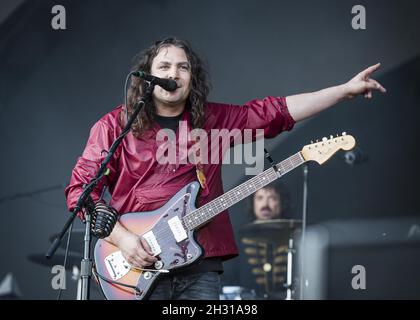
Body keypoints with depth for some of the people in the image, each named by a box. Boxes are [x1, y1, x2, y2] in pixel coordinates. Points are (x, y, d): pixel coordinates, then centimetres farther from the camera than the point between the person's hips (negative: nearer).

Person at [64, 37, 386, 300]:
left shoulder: (212, 120, 14)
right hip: (137, 267, -4)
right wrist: (121, 237, -13)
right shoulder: (115, 126, 3)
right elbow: (82, 189, -1)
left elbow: (277, 110, 12)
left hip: (201, 267, 4)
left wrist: (345, 90, 8)